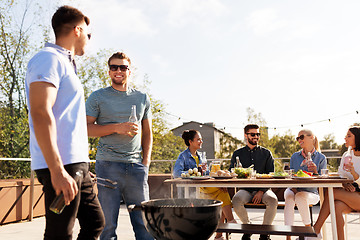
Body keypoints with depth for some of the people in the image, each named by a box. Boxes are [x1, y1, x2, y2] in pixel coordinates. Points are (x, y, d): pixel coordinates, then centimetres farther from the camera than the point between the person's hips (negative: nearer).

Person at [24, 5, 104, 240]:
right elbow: (40, 114, -20)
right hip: (62, 166, -10)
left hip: (77, 163, 10)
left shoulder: (65, 63, 22)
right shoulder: (49, 58, -7)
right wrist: (57, 171, -26)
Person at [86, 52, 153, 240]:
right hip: (108, 164, -2)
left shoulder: (142, 98, 14)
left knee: (143, 221, 3)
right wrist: (117, 128, -12)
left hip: (136, 165, 2)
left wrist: (146, 161, 6)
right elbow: (87, 128, 0)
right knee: (108, 223, 2)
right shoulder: (98, 97, 7)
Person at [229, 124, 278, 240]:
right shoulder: (237, 154, 12)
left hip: (263, 188, 0)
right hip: (245, 189, 0)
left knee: (273, 200, -32)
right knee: (236, 200, -31)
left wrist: (261, 191, -9)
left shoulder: (266, 153, 11)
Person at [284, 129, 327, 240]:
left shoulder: (321, 158, 4)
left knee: (301, 197, -35)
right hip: (294, 189, 2)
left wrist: (315, 172, -18)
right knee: (289, 198, -32)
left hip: (311, 192, -2)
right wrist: (294, 189, -8)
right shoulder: (294, 156, 12)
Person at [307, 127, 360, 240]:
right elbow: (340, 175, 8)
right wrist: (345, 184, -13)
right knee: (337, 206, -31)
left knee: (330, 193, -28)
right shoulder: (346, 155, 13)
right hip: (349, 196, 5)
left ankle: (316, 230, -24)